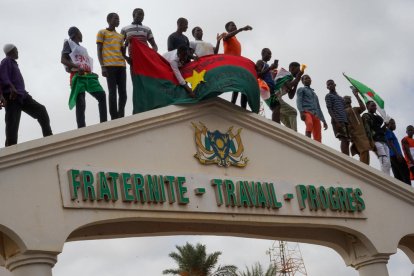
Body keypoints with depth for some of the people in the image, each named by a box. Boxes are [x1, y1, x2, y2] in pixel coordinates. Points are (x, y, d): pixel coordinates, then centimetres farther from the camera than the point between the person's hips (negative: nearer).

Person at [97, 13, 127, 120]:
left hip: (121, 65, 5)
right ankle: (114, 118, -10)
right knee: (112, 92, -10)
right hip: (109, 65, -5)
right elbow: (99, 51, 3)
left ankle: (121, 117, 1)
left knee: (123, 92, -2)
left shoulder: (120, 36, 27)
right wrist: (102, 66, -8)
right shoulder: (102, 32, 11)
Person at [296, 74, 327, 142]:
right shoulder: (301, 89, 18)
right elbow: (299, 101, 0)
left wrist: (324, 120, 21)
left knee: (318, 138, -11)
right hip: (306, 112, -6)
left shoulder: (314, 94, 36)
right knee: (309, 123, -40)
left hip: (315, 114, 6)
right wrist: (301, 111, -19)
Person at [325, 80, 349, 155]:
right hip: (338, 120, -8)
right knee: (344, 139, -21)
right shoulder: (328, 96, 8)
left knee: (347, 141, -2)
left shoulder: (341, 98, 30)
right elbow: (329, 109, -5)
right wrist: (336, 121, -18)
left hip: (345, 120, 8)